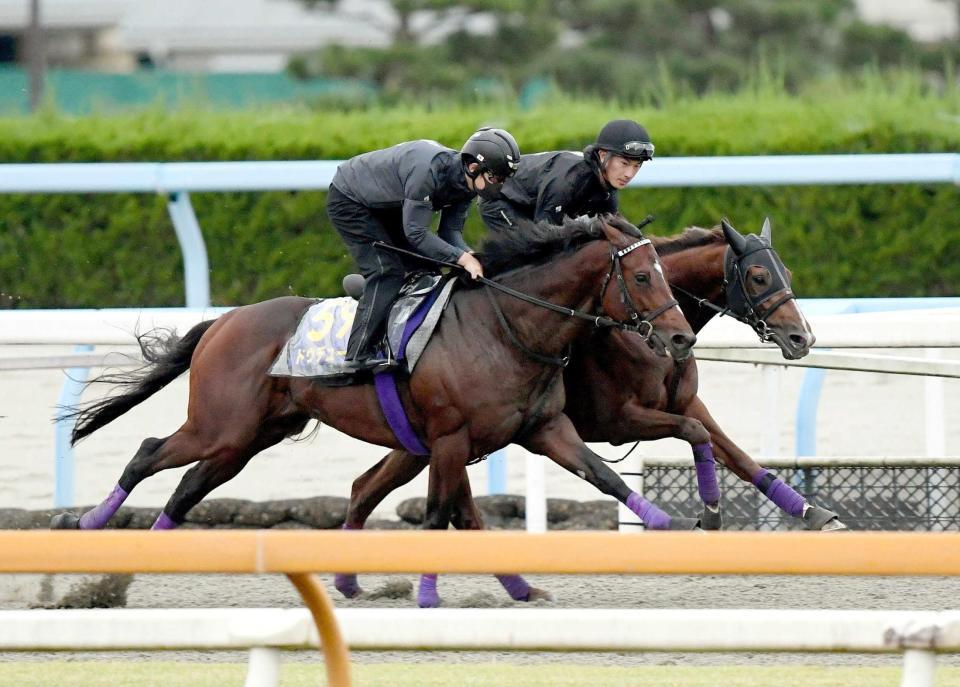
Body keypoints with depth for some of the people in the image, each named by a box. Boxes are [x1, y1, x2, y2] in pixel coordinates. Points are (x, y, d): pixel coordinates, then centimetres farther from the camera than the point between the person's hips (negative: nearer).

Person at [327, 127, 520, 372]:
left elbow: (450, 231, -7)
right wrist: (463, 258, -37)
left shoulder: (467, 180, -10)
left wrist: (471, 258, -28)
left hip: (386, 206, 9)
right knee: (386, 272, -19)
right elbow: (416, 233, -35)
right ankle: (359, 356, -20)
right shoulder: (429, 170, -38)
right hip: (349, 202, -9)